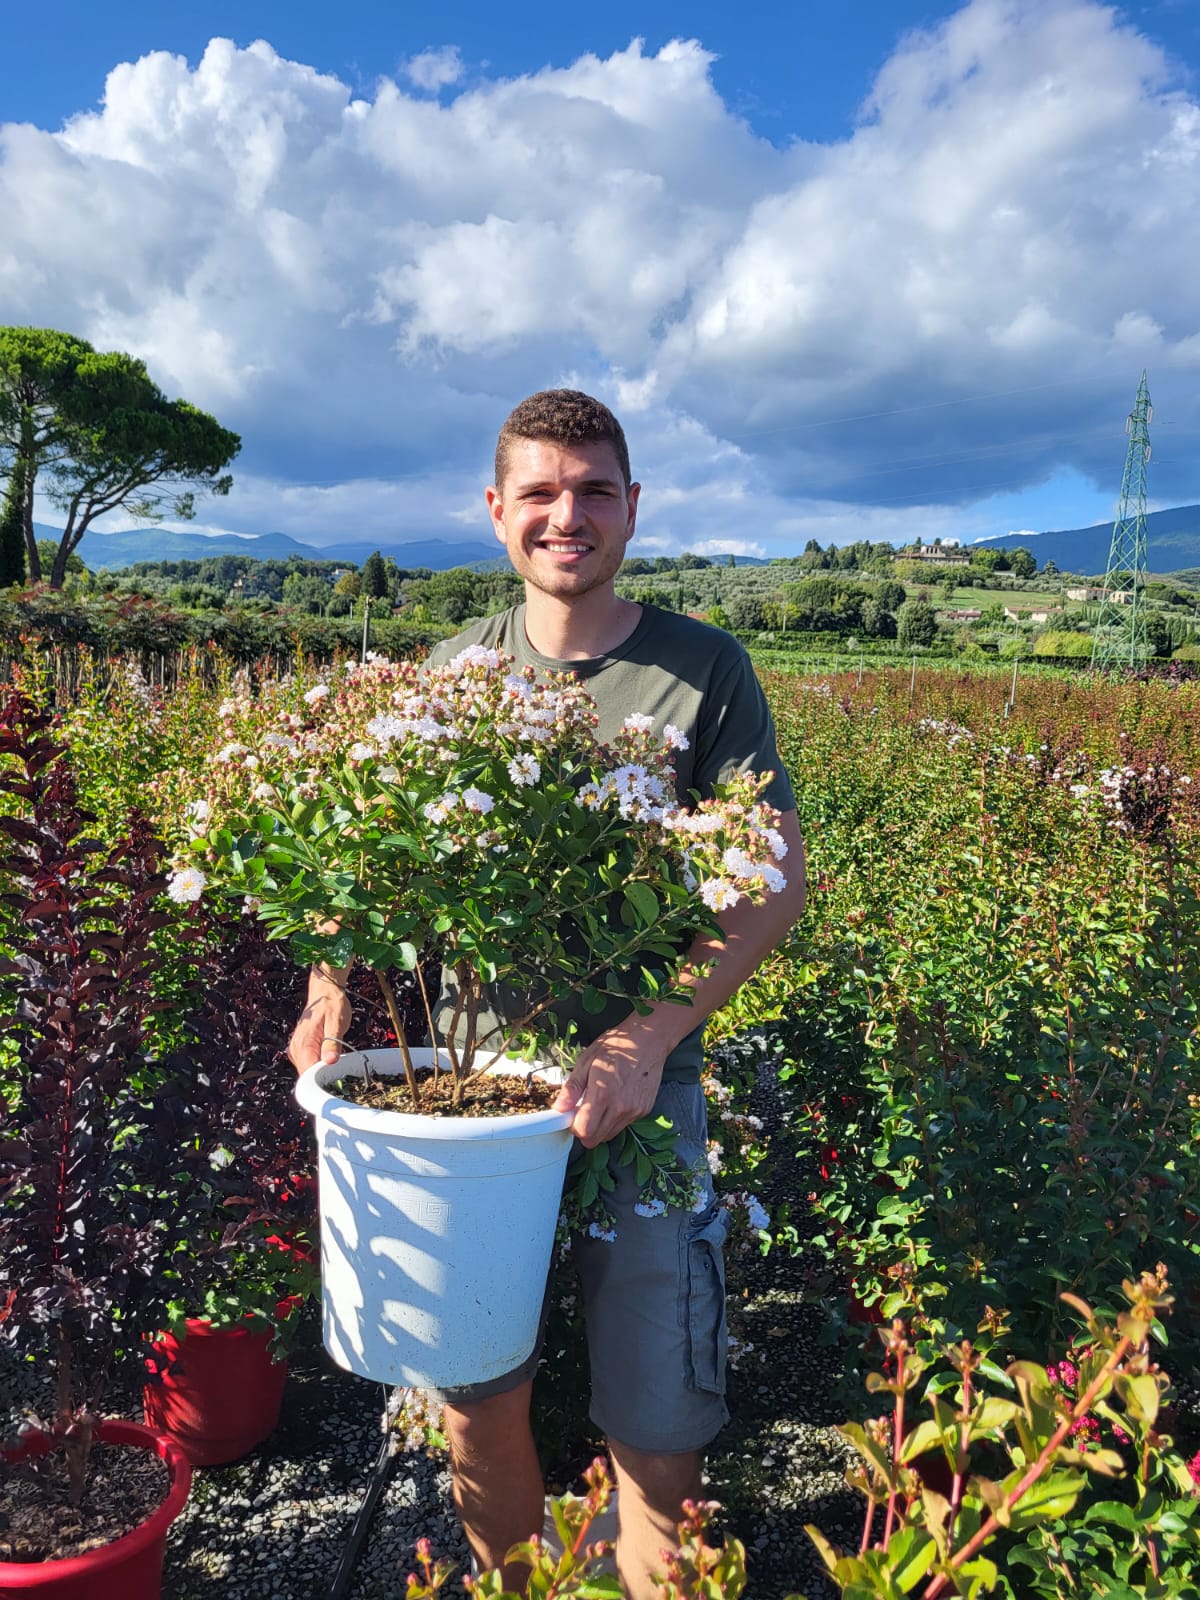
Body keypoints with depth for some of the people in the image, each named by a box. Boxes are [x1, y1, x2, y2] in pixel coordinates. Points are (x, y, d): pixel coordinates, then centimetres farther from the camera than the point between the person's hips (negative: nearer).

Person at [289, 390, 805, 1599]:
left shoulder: (703, 669, -3)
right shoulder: (453, 671, 4)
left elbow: (776, 881, -8)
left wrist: (651, 1034, -21)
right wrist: (333, 981, -11)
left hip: (639, 1089, -2)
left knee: (655, 1424, 7)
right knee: (475, 1399, 15)